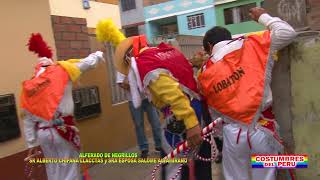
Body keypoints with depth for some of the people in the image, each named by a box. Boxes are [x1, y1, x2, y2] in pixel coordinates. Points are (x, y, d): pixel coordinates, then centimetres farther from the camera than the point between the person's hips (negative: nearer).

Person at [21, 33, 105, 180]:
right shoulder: (60, 71, -4)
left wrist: (31, 144, 16)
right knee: (69, 168, 9)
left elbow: (28, 120, 9)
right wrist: (98, 54, 27)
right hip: (63, 130, -4)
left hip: (42, 133, 5)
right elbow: (87, 63, 7)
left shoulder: (28, 87, 8)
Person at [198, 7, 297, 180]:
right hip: (261, 131, -1)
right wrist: (263, 17, 11)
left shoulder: (204, 74, 4)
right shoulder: (250, 45, -4)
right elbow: (288, 33, -3)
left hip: (232, 134, 2)